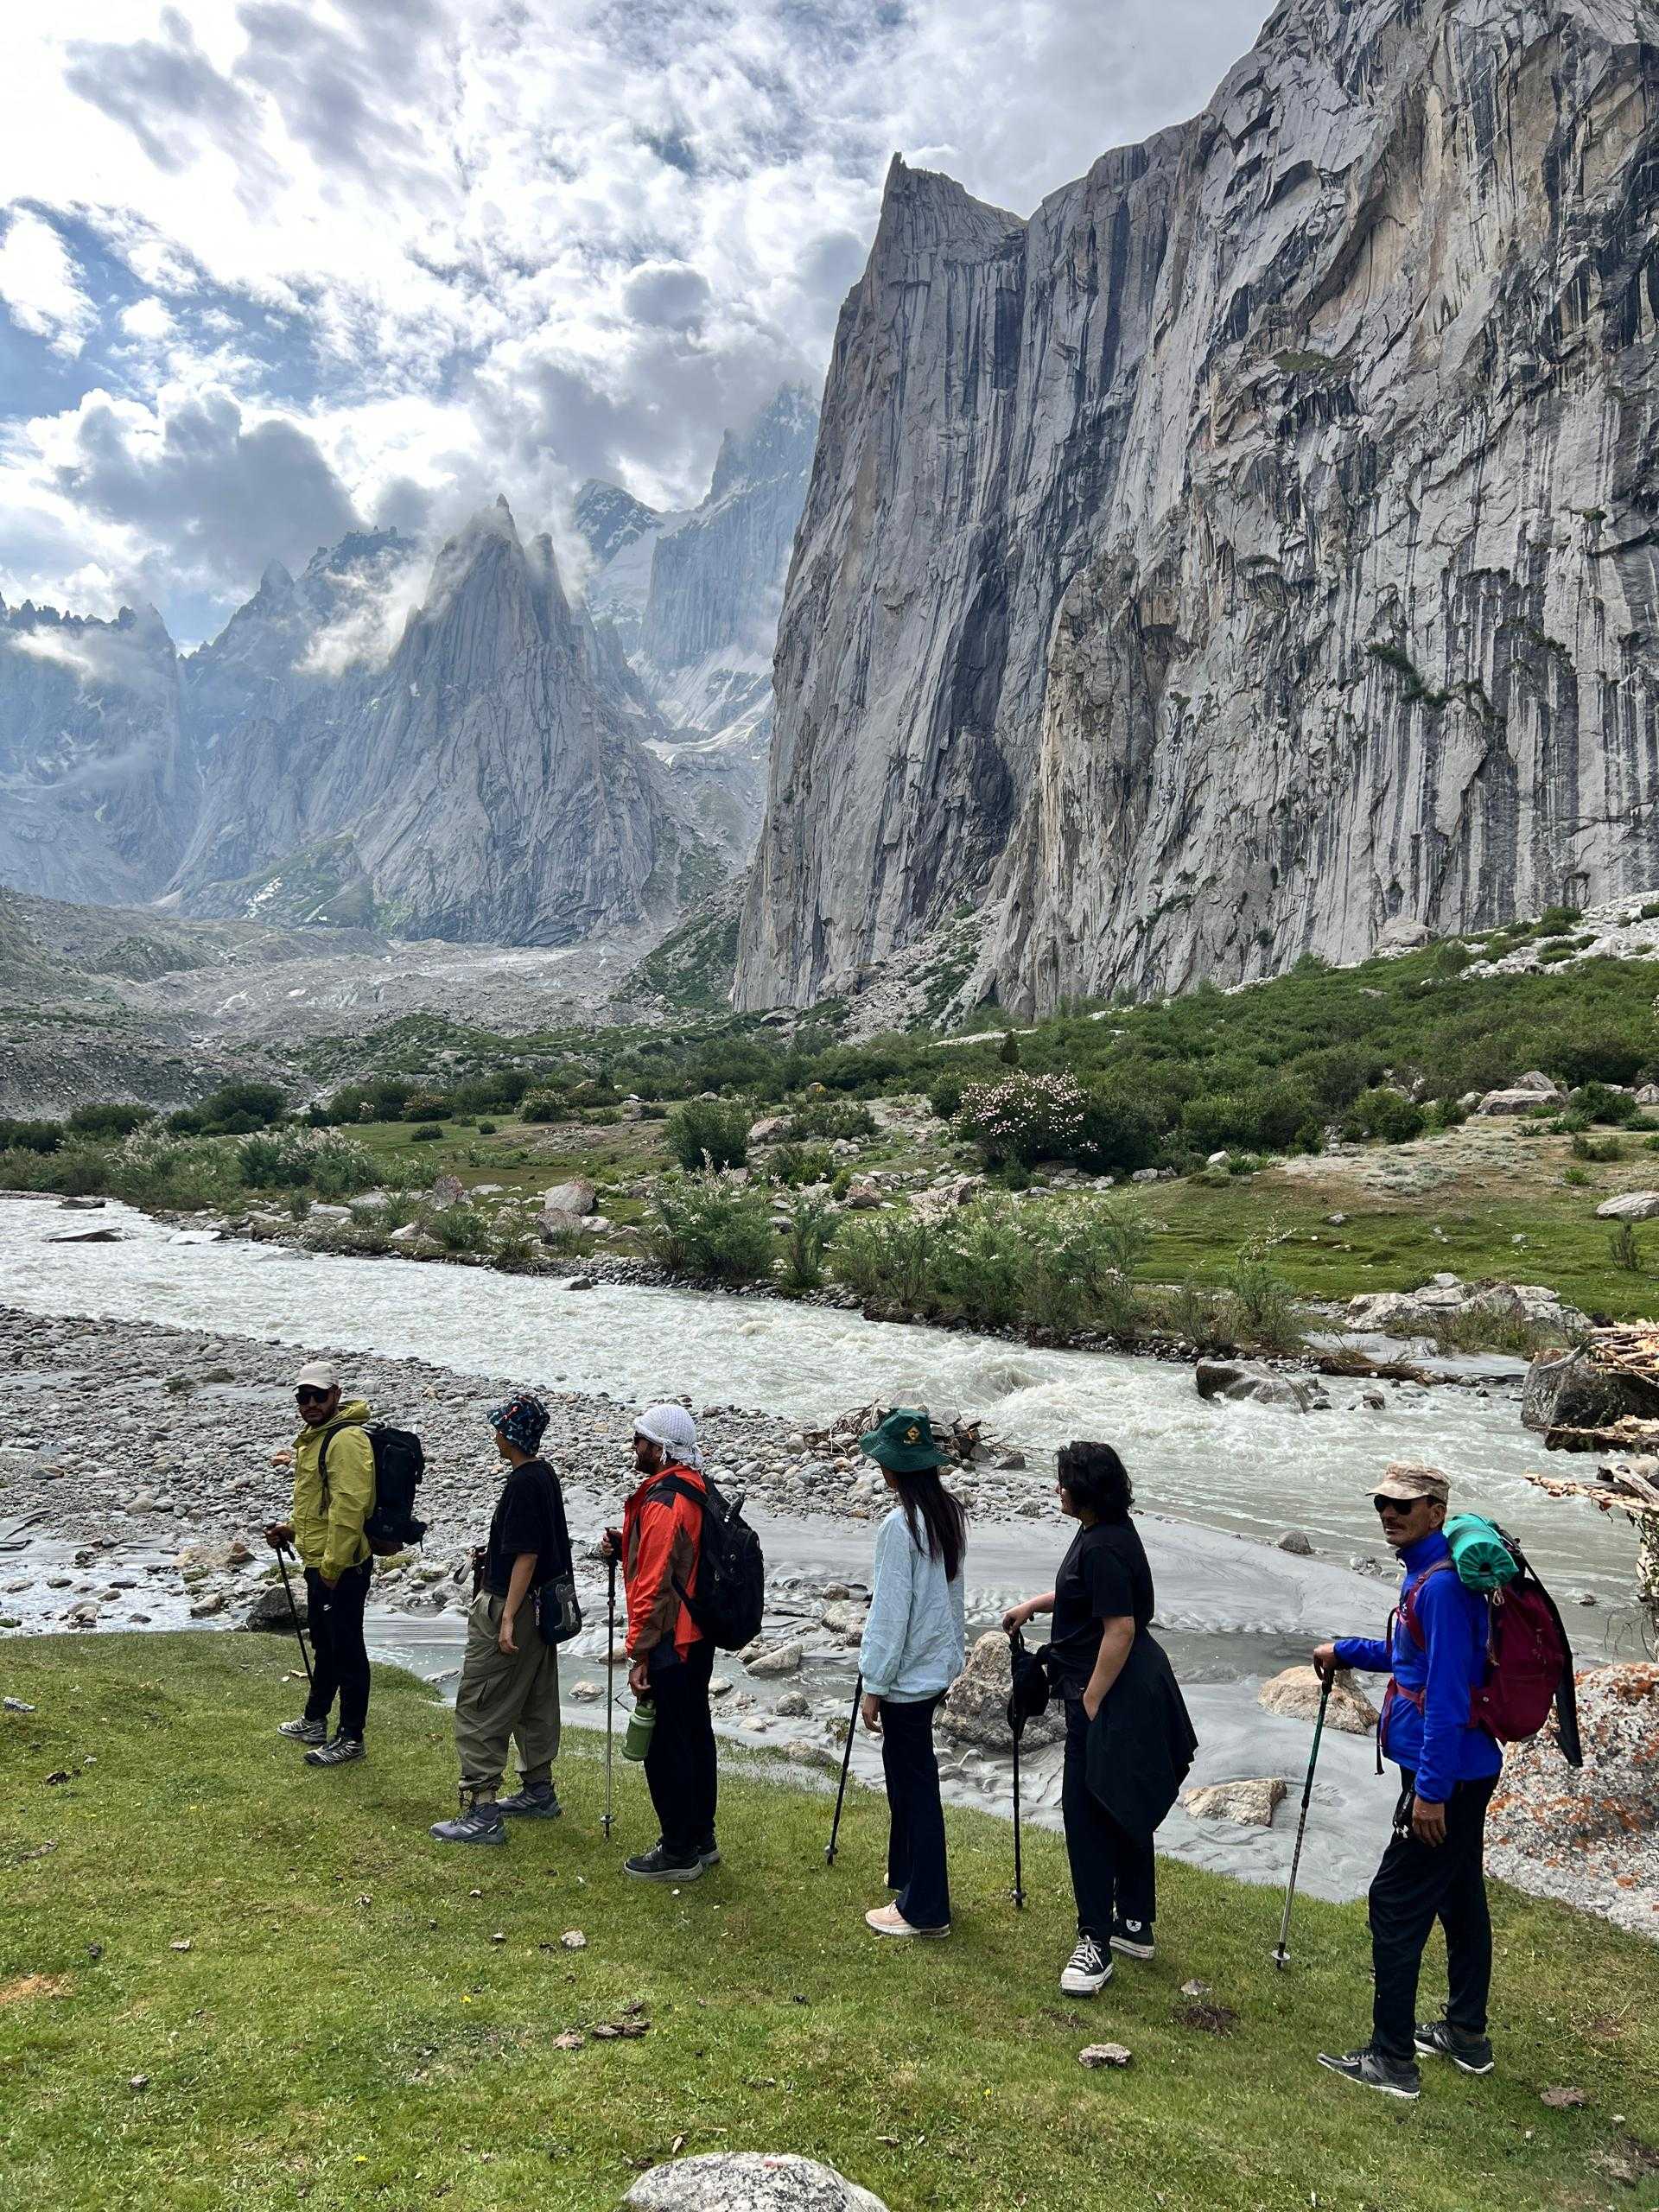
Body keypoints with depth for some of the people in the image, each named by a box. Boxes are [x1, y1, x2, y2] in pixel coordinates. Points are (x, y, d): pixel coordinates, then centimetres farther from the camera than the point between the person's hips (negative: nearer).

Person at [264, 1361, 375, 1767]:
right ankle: (314, 1722, 39)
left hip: (342, 1568, -10)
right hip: (319, 1564, 10)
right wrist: (292, 1529, 13)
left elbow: (349, 1507, -26)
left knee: (346, 1651, 1)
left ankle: (351, 1738, 12)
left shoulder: (347, 1440, -21)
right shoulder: (315, 1437, 13)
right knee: (324, 1646, 24)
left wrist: (332, 1566, -24)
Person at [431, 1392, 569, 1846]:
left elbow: (526, 1555, -23)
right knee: (535, 1702, 19)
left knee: (478, 1709, -3)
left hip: (510, 1606, -10)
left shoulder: (523, 1484, -22)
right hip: (540, 1606, 10)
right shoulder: (545, 1475, 7)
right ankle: (538, 1791, 31)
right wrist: (493, 1557, 23)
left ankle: (481, 1811, -1)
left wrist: (508, 1619, -22)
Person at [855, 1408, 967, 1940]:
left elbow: (890, 1613, -20)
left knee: (914, 1784, 3)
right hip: (939, 1664, 8)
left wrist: (874, 1686, -12)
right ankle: (907, 1875, 37)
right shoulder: (951, 1514, 2)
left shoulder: (900, 1526, -23)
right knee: (908, 1776, 22)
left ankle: (925, 1910, 15)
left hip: (908, 1673, -8)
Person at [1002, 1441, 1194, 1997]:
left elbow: (1120, 1629, -26)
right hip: (1133, 1687, 11)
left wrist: (1091, 1703, -20)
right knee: (1124, 1808, 19)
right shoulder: (1105, 1532, 7)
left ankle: (1096, 1942, 6)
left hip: (1112, 1694, -11)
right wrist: (1035, 1603, 20)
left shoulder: (1104, 1547, -24)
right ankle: (1135, 1925, 31)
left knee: (1088, 1811, -3)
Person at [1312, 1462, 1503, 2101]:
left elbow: (1448, 1694, -26)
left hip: (1445, 1777, -10)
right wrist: (1346, 1651, 20)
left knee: (1396, 1906, -2)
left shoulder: (1442, 1585, -24)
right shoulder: (1424, 1574, 8)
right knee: (1459, 1899, 20)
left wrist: (1430, 1790, -24)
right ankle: (1466, 2035, 35)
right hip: (1464, 1771, 10)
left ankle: (1392, 2061, 8)